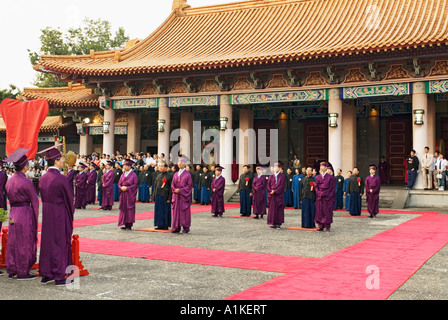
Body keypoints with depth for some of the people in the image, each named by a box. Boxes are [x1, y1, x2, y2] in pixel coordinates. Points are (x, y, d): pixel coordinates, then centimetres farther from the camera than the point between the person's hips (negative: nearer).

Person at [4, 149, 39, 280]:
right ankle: (22, 272, 7)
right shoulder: (26, 182, -15)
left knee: (13, 241, 14)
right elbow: (34, 201, -11)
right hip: (25, 213, -7)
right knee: (25, 243, 1)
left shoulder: (10, 181, 7)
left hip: (13, 213, 7)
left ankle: (12, 270, 22)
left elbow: (10, 198, 14)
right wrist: (36, 218, -1)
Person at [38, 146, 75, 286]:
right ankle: (59, 276, 7)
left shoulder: (43, 178, 5)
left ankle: (45, 274, 20)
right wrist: (71, 213, 6)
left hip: (47, 214, 7)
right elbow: (69, 198, -10)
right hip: (60, 216, -7)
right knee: (60, 243, 1)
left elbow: (43, 198, 11)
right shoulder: (61, 178, -18)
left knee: (47, 242, 13)